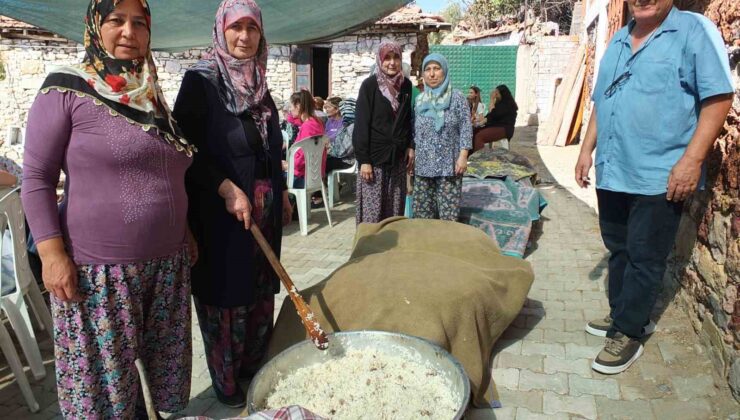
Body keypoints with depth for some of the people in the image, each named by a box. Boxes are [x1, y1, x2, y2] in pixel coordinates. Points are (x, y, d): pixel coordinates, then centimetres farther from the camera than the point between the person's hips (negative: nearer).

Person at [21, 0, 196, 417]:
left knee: (166, 363, 16)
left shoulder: (153, 97, 11)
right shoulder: (66, 89, -7)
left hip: (167, 263, 6)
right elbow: (36, 177, -8)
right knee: (105, 375, 8)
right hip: (100, 269, -5)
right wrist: (52, 254, -14)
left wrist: (185, 231, 16)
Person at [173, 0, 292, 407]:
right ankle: (225, 381, 21)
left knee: (261, 287, 14)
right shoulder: (200, 80, -8)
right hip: (220, 207, -6)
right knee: (225, 290, 3)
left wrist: (281, 192, 15)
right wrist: (228, 190, -21)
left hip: (264, 206, 7)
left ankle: (255, 367, 31)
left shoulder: (259, 83, 12)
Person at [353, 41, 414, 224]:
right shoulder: (369, 85, -7)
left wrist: (411, 146, 3)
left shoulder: (406, 85, 7)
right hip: (375, 156, -4)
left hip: (398, 156, 4)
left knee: (395, 209, 7)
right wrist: (363, 160, -15)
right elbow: (361, 124, -10)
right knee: (372, 210, -3)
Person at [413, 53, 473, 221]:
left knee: (448, 212, -2)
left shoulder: (457, 98, -2)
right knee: (422, 210, 6)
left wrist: (463, 157, -12)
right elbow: (413, 130, 12)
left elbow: (466, 129, -4)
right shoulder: (419, 100, 8)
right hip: (423, 164, 4)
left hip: (449, 164, -3)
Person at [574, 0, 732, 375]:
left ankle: (628, 333, 14)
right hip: (611, 171, 7)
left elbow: (718, 98, -11)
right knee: (618, 250, 15)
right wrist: (587, 149, 14)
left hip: (659, 175, -6)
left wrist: (691, 160, -18)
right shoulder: (618, 40, 15)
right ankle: (624, 315, 32)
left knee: (644, 258, 2)